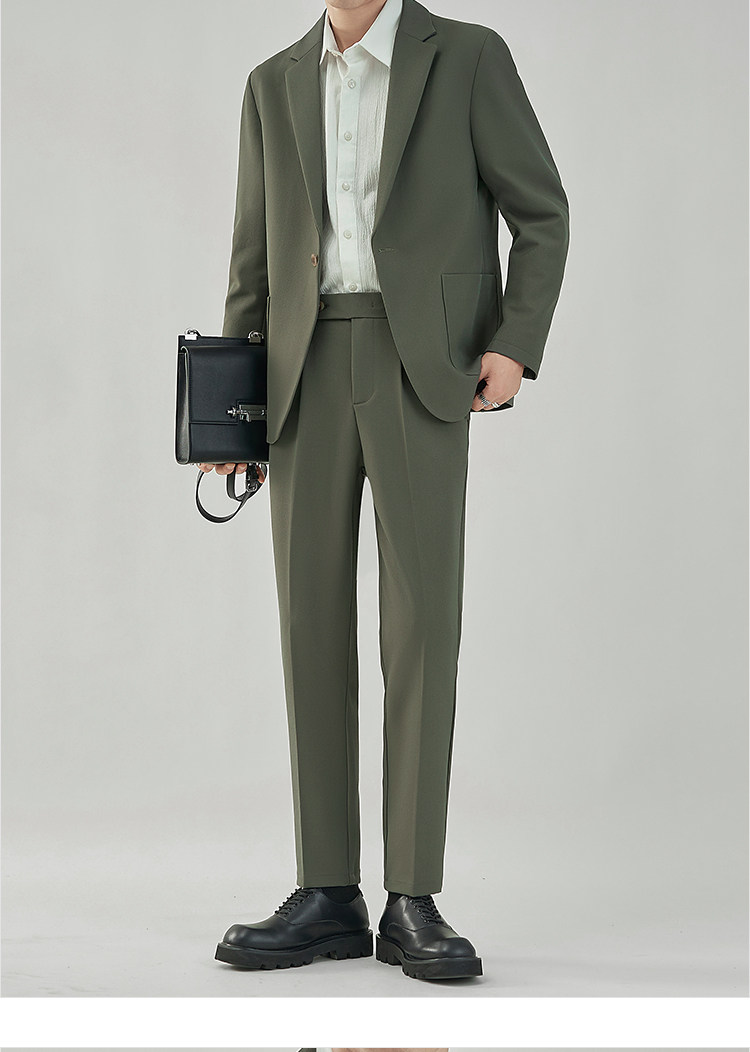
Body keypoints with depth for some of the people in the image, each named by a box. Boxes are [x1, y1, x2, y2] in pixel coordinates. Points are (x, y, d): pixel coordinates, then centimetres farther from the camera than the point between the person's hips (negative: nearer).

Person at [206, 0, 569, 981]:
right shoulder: (275, 86, 16)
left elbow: (542, 214, 4)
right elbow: (255, 256, 16)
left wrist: (517, 348, -10)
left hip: (424, 369, -3)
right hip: (309, 372, 4)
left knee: (422, 624, -10)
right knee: (313, 624, -1)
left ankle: (413, 903, -5)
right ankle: (328, 898, 4)